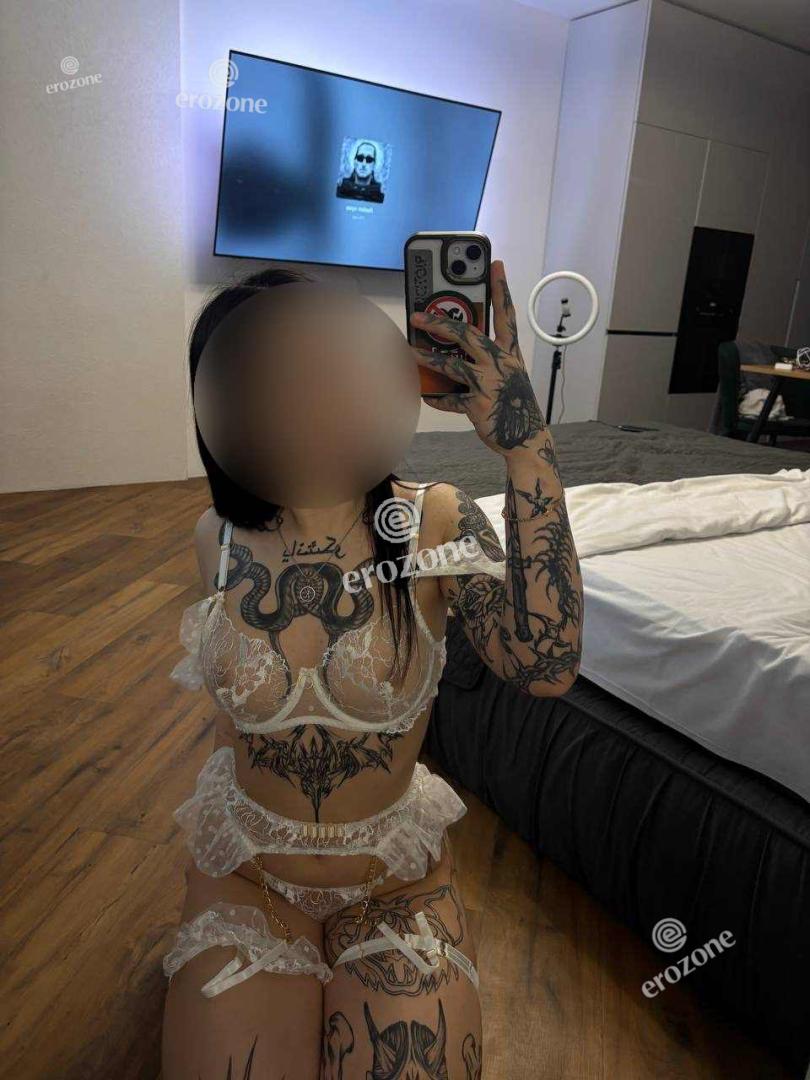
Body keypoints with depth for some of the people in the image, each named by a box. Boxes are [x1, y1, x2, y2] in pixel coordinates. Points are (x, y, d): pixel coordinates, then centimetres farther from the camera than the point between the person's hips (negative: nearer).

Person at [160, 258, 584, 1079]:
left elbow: (543, 666, -35)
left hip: (398, 877, -1)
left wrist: (526, 447, -40)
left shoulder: (434, 522, -19)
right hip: (243, 873, 2)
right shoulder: (218, 540, -11)